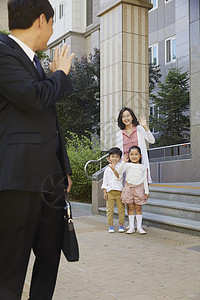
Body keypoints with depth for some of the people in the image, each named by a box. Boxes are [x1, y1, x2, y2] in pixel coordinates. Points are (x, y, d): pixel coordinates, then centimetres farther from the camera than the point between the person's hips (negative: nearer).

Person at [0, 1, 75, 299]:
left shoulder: (34, 62, 23)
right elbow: (34, 98, -21)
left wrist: (63, 168, 21)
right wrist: (60, 74, 0)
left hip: (49, 178, 9)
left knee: (51, 256, 16)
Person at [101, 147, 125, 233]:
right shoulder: (107, 169, 7)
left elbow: (119, 177, -12)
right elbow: (105, 181, 9)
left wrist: (114, 169, -23)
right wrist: (104, 192, 3)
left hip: (119, 191, -1)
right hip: (110, 191, 1)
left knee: (121, 209, 3)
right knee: (110, 209, 1)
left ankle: (121, 225, 12)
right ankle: (110, 226, 8)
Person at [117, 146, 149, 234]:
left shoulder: (143, 167, 7)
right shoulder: (128, 165, 2)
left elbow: (145, 179, 8)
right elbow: (120, 171, -13)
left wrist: (146, 191, 3)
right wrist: (123, 162, -25)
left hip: (139, 188, 1)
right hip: (129, 188, -1)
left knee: (138, 208, 2)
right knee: (131, 208, 3)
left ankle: (139, 227, 9)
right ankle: (131, 227, 10)